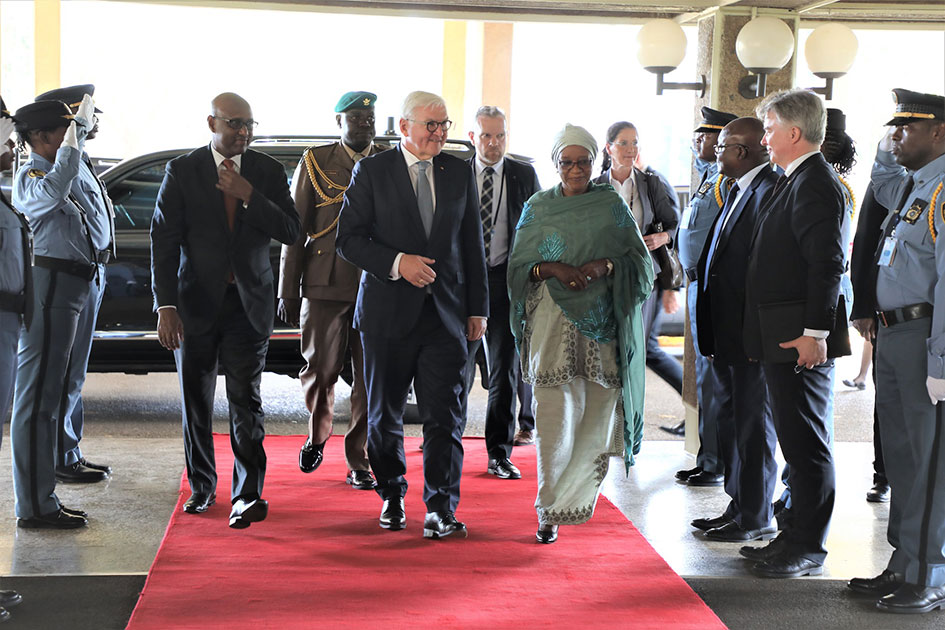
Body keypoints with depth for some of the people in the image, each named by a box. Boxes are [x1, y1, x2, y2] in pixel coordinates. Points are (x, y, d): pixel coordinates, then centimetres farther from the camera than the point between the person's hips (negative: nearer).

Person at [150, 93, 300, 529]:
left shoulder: (268, 172, 3)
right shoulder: (182, 171, -3)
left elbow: (290, 231, -5)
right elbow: (164, 241, -7)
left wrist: (248, 195, -17)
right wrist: (166, 305, -16)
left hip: (249, 303, 0)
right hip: (197, 303, 0)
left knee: (245, 399, -8)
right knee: (196, 402, 10)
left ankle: (247, 496, -8)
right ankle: (202, 487, 26)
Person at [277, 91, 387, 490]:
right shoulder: (315, 162, 6)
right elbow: (295, 229, 5)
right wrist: (288, 290, 0)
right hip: (325, 285, -1)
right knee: (319, 371, 5)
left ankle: (360, 462, 12)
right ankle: (318, 435, 33)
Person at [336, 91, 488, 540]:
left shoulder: (460, 172, 8)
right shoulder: (372, 172, -1)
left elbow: (472, 244, 12)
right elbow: (348, 238, -4)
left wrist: (477, 308, 9)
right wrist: (396, 262, -18)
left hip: (445, 313, 2)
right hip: (388, 312, -1)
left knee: (444, 415, -5)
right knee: (385, 414, 10)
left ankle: (440, 510, -1)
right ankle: (391, 496, 28)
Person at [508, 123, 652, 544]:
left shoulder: (612, 206, 10)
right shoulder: (538, 209, 11)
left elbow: (640, 260, 5)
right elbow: (518, 266, 8)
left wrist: (606, 266, -14)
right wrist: (552, 268, -12)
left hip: (603, 325, 1)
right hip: (553, 323, -1)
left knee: (598, 417, -2)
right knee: (553, 419, -7)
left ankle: (571, 501, 18)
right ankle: (549, 512, 2)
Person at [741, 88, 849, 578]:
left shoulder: (816, 184, -14)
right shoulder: (794, 182, 18)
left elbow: (827, 264, -20)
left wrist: (815, 332, -23)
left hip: (799, 339, -10)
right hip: (782, 337, 10)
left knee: (806, 443, -3)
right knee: (795, 440, 15)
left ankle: (808, 548, 4)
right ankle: (796, 536, 23)